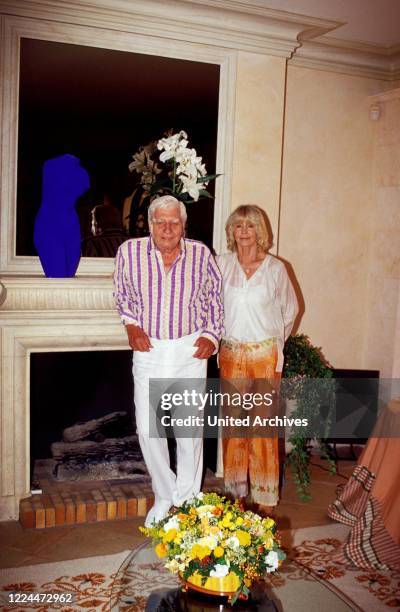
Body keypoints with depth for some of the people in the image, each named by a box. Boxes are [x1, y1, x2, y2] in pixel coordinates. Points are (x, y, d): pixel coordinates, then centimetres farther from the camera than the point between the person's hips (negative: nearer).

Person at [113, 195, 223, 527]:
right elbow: (122, 294, 12)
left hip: (191, 350, 0)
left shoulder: (201, 254, -3)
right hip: (149, 350, 0)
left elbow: (215, 299, 9)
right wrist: (131, 325, -2)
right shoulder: (129, 251, -5)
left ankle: (188, 498, 27)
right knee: (148, 429, 2)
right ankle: (164, 496, 24)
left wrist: (212, 336, -1)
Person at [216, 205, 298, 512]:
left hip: (265, 353, -1)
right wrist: (217, 339, 6)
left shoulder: (275, 268, -1)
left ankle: (265, 497, 15)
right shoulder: (222, 264, 2)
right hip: (230, 353, 2)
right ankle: (235, 490, 22)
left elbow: (290, 309, 11)